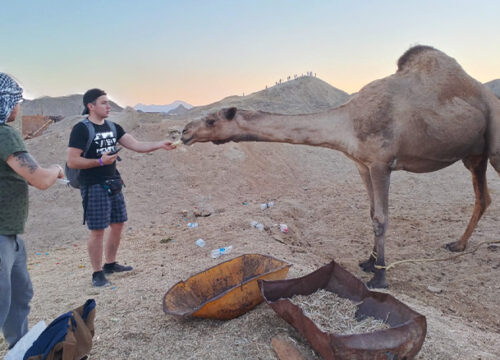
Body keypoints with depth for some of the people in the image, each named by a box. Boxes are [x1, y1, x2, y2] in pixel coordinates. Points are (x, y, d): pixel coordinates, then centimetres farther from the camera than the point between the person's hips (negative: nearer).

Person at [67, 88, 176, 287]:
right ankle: (97, 273, 13)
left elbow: (136, 145, 2)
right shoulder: (81, 129, -11)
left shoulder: (113, 127, 9)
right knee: (97, 231, -2)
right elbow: (72, 161, -14)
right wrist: (99, 161, -21)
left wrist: (160, 144, -11)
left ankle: (110, 264, 32)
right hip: (94, 187, -7)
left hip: (114, 184, 7)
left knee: (118, 225, 14)